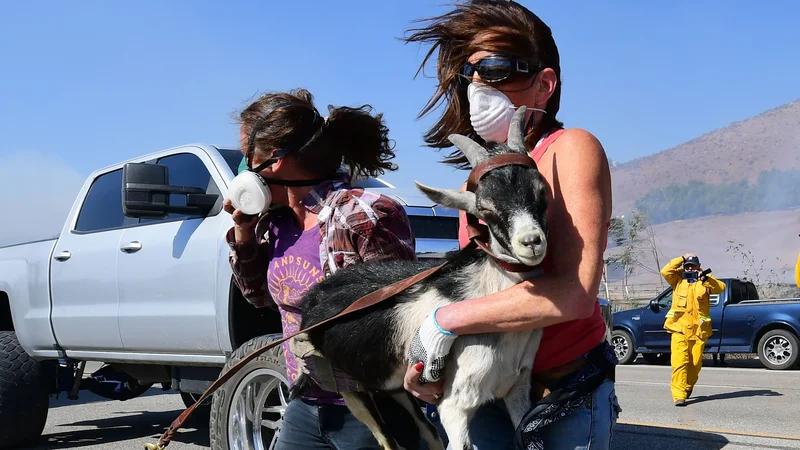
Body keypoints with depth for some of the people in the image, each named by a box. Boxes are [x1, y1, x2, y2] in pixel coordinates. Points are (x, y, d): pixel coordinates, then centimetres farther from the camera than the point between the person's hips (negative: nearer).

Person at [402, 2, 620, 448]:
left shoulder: (571, 149, -14)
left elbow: (575, 293, -27)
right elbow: (473, 284, 10)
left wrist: (447, 319, -21)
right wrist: (426, 362, -9)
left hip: (565, 398, -5)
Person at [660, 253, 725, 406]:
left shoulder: (705, 280, 10)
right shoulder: (678, 279, 11)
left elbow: (721, 287, -6)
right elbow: (665, 271, -7)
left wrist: (705, 279, -22)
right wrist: (682, 259, -4)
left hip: (699, 329, 1)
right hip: (679, 328, -1)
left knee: (695, 363, 8)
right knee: (679, 361, -13)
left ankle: (688, 386, 34)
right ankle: (679, 395, -16)